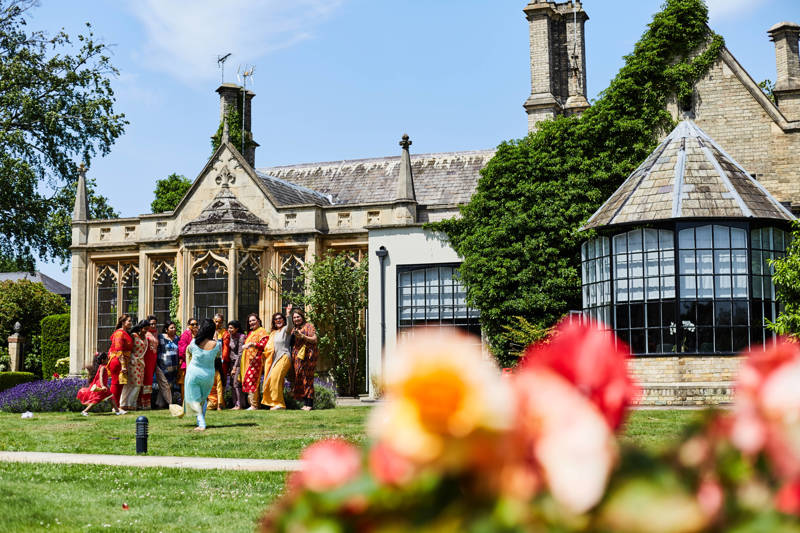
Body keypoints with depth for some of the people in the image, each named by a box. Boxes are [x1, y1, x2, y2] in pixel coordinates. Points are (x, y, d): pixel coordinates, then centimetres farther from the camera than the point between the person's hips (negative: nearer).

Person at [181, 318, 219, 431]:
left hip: (193, 374, -1)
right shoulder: (216, 344, -12)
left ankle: (201, 424, -8)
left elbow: (188, 352, 9)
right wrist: (215, 339, 15)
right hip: (208, 375, 2)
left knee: (195, 399, 5)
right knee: (204, 399, 23)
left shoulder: (194, 342, -12)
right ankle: (201, 420, 26)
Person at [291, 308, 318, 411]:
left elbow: (314, 339, -7)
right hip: (297, 356, 6)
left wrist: (302, 336, -15)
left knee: (307, 379, -10)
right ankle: (305, 403, 3)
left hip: (307, 355, -6)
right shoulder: (294, 329, 21)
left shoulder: (309, 326, 3)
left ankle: (309, 404, -9)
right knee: (299, 379, -1)